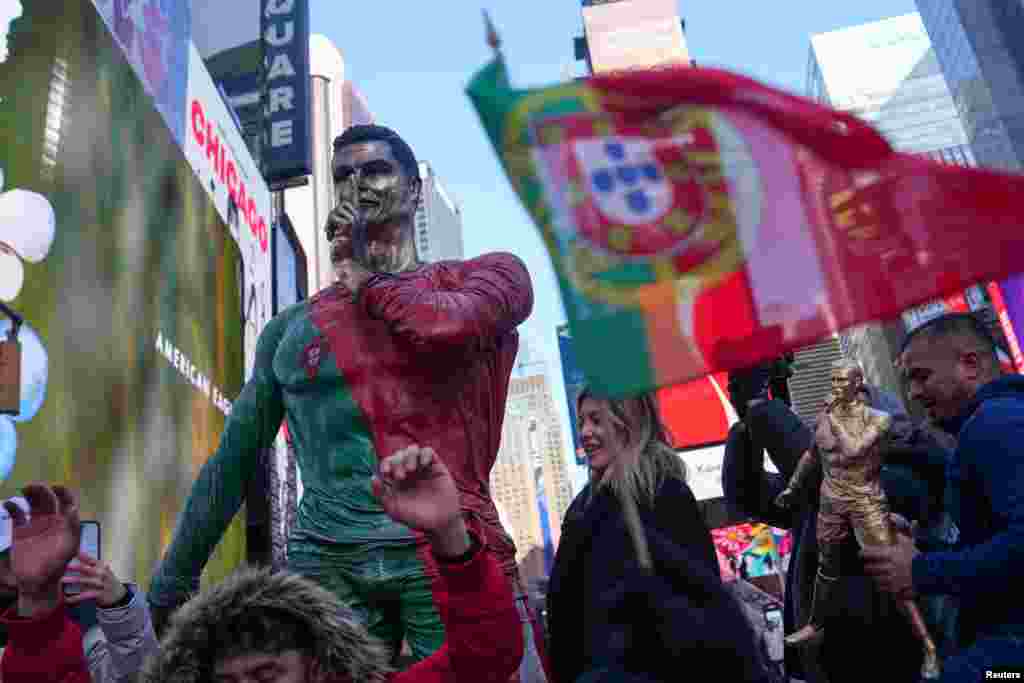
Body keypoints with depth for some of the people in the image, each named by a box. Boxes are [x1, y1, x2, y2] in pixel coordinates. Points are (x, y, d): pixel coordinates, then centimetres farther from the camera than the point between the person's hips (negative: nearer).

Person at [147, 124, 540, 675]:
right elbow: (232, 463, 21)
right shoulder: (291, 328, 16)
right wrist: (170, 586, 19)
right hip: (326, 563, 3)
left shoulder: (485, 274, 8)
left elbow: (448, 325, -16)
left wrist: (364, 279, 3)